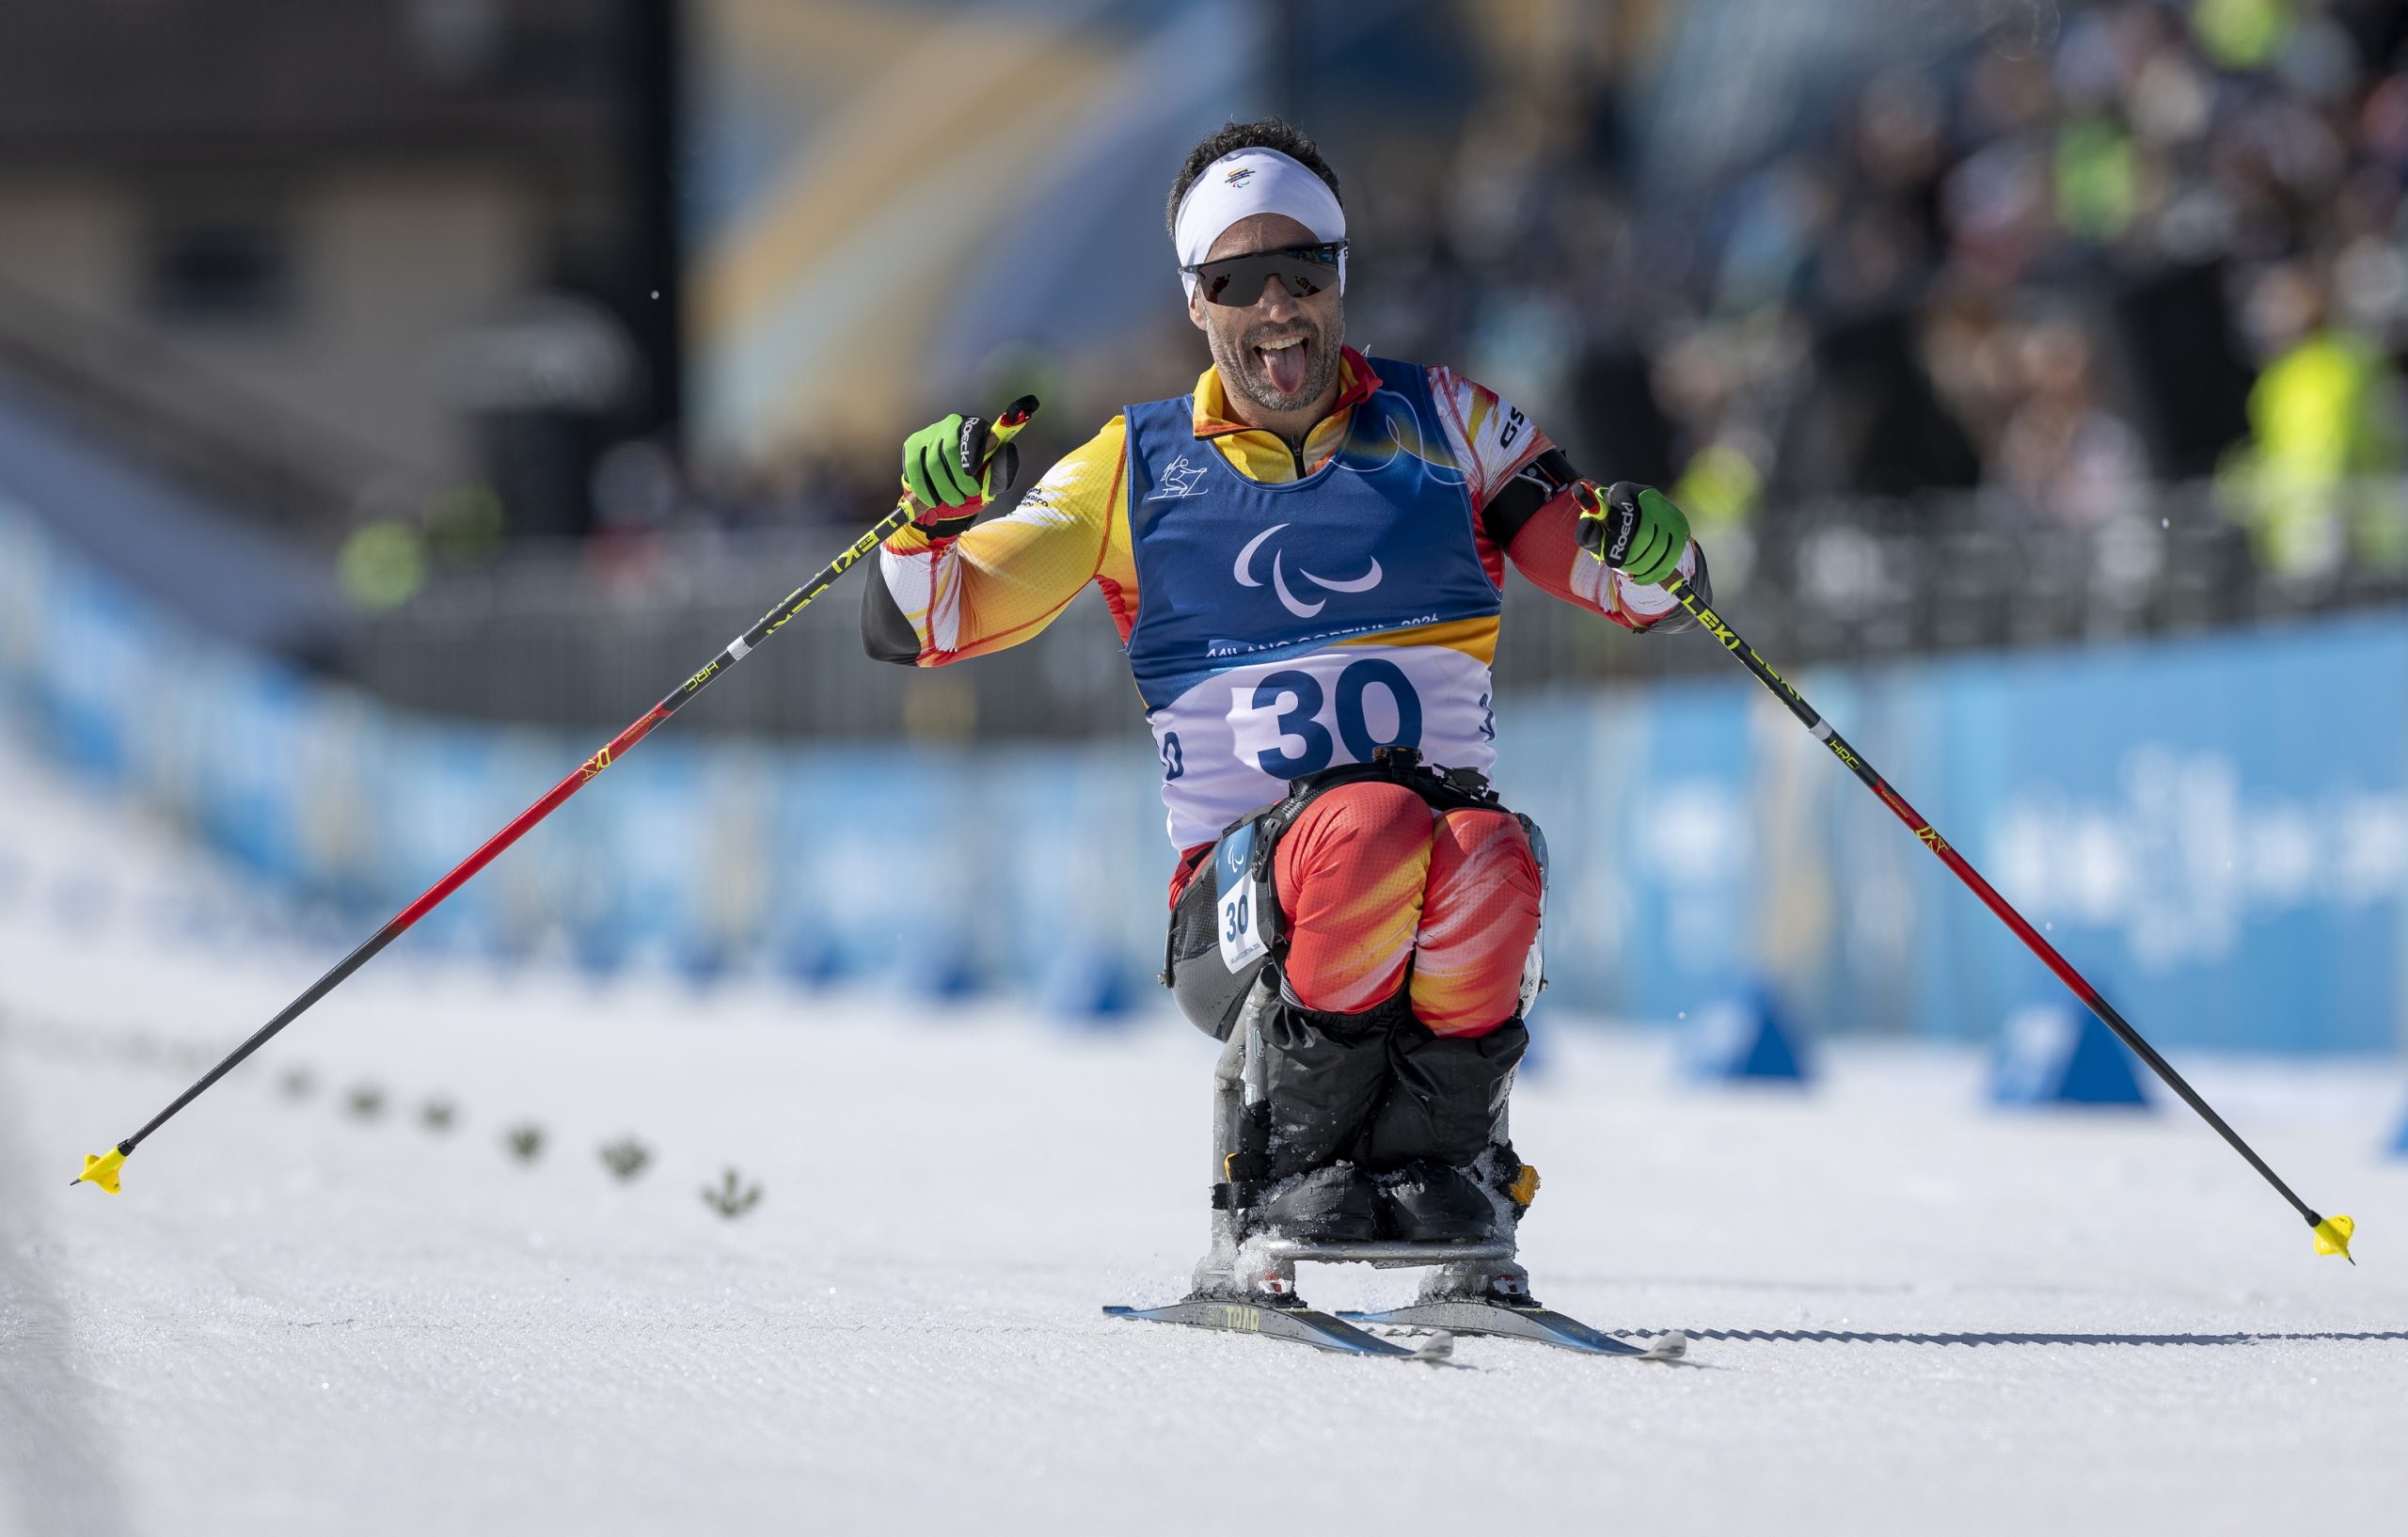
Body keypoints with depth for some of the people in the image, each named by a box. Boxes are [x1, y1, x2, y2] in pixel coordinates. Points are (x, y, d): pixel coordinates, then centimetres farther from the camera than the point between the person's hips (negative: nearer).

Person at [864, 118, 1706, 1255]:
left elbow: (1635, 590, 11)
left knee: (1486, 861, -36)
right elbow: (916, 627, 10)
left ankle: (1438, 1161, -14)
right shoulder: (1136, 470, 12)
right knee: (1374, 826, -36)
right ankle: (1291, 1163, -19)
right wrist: (934, 518, -11)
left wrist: (1645, 550, -12)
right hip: (1244, 888, -1)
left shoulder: (1440, 426, 13)